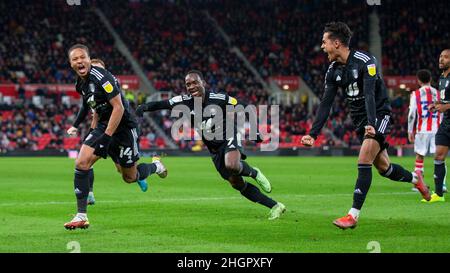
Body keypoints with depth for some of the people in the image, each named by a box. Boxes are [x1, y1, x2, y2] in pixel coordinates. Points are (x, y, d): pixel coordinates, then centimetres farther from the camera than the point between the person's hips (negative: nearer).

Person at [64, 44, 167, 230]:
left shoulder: (100, 76, -20)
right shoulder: (81, 84, 5)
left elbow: (118, 107, -22)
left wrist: (107, 136, -25)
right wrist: (95, 131, 19)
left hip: (123, 126, -7)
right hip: (104, 126, 7)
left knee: (130, 177, 6)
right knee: (81, 163, -14)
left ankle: (155, 167, 41)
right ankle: (81, 216, -9)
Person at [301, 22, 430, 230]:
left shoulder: (365, 61, -19)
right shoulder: (333, 70, 1)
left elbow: (370, 94, -30)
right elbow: (326, 103, 1)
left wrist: (371, 124, -43)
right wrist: (313, 134, -7)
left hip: (379, 115, -7)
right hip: (360, 121, 7)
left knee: (364, 162, -20)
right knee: (383, 167, 11)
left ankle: (353, 215, -20)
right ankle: (415, 178, 41)